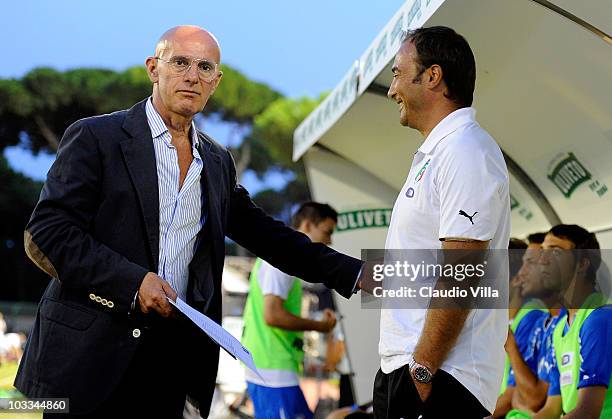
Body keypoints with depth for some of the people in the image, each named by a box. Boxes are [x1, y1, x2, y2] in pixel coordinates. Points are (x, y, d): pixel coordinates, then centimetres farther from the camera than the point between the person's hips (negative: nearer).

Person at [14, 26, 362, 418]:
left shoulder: (218, 162, 15)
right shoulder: (95, 137, -3)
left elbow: (265, 235, 20)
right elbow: (45, 233, -9)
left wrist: (354, 273, 12)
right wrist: (133, 281, -18)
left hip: (172, 363, 5)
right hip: (89, 356, -5)